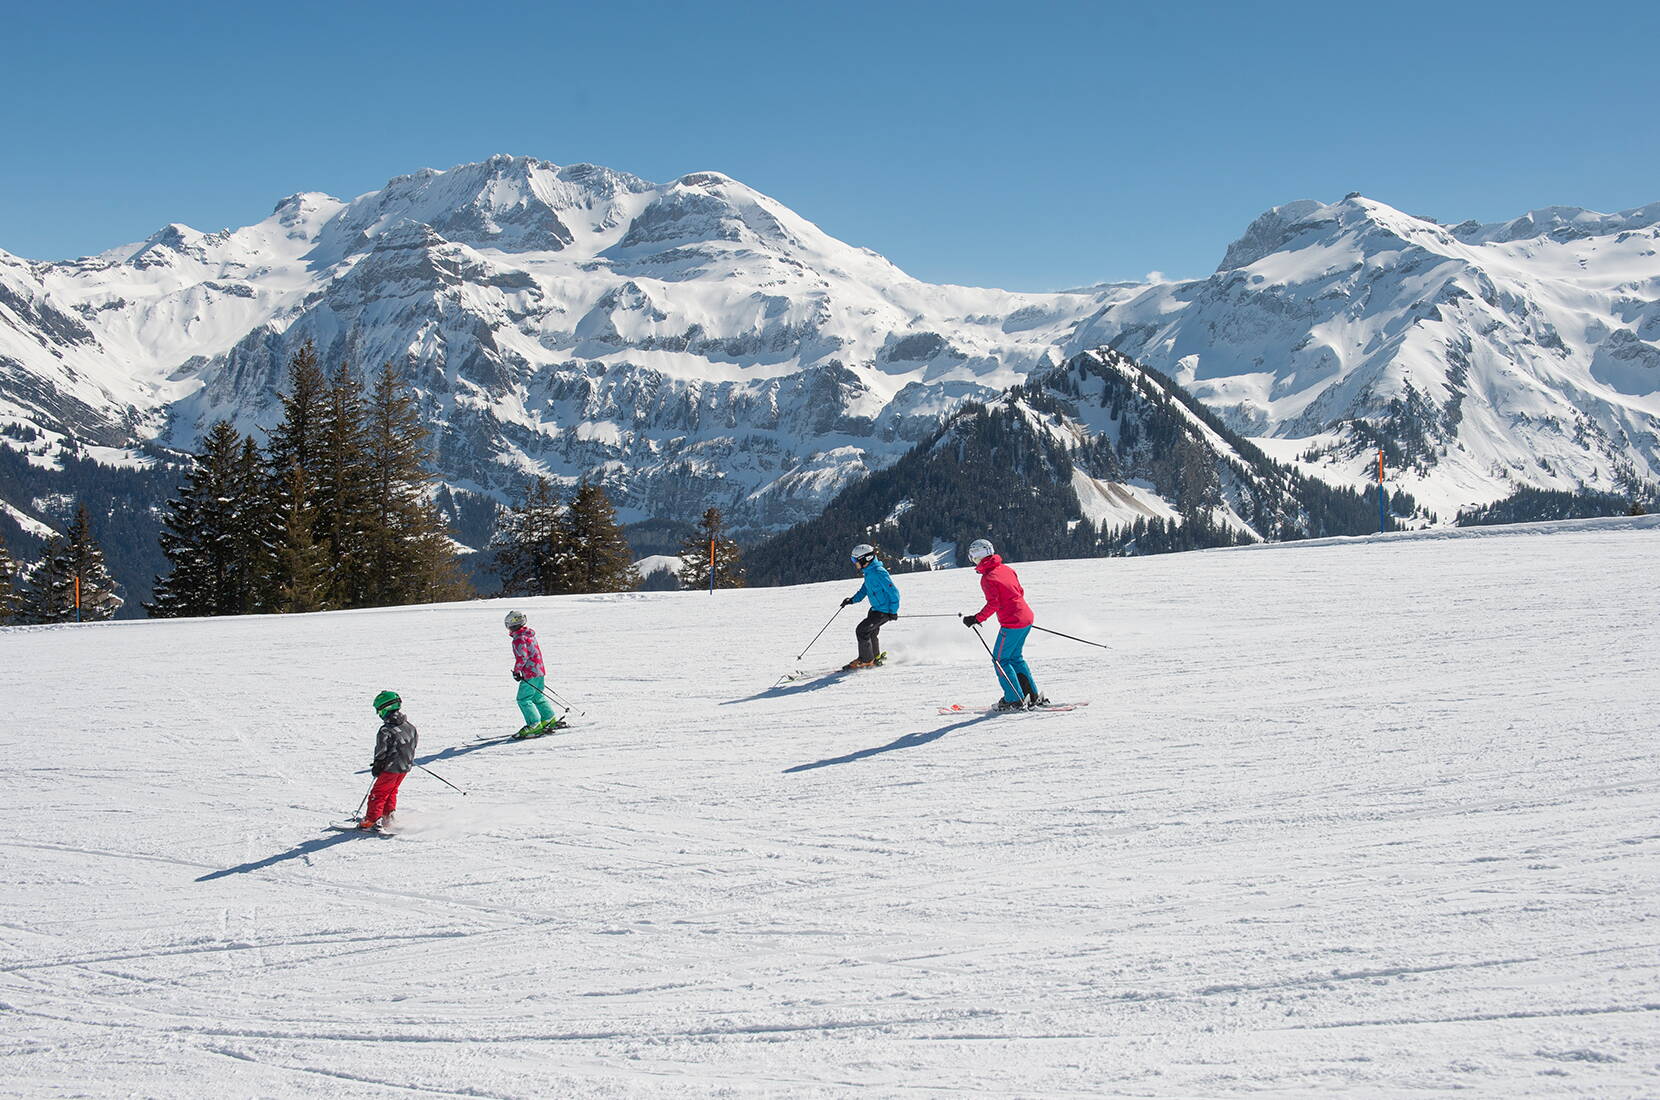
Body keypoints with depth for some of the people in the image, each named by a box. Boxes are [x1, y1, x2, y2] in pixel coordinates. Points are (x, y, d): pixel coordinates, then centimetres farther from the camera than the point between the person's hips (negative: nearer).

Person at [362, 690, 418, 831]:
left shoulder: (386, 731, -21)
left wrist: (376, 766, -2)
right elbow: (413, 744, 13)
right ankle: (387, 817, 27)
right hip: (406, 767, 7)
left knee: (378, 793, 3)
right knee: (392, 792, 24)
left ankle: (372, 820, 0)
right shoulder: (410, 726, 0)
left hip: (391, 768, -7)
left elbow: (381, 751, -16)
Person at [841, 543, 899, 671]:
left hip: (884, 611, -10)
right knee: (871, 632, 23)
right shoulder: (868, 572, 6)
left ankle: (866, 661, 0)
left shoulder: (879, 573, -25)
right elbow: (864, 590, 19)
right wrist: (852, 600, 5)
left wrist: (893, 611, -24)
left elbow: (893, 592, -24)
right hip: (876, 608, 10)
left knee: (862, 630, -11)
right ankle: (876, 656, 43)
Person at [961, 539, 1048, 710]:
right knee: (1015, 658, 20)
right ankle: (1034, 696, 19)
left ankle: (1015, 700, 0)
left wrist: (976, 619, -15)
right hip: (1027, 618, 9)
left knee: (1000, 660, 2)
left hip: (1012, 623, -9)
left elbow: (993, 604, -20)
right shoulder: (1006, 569, 11)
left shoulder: (987, 578, -13)